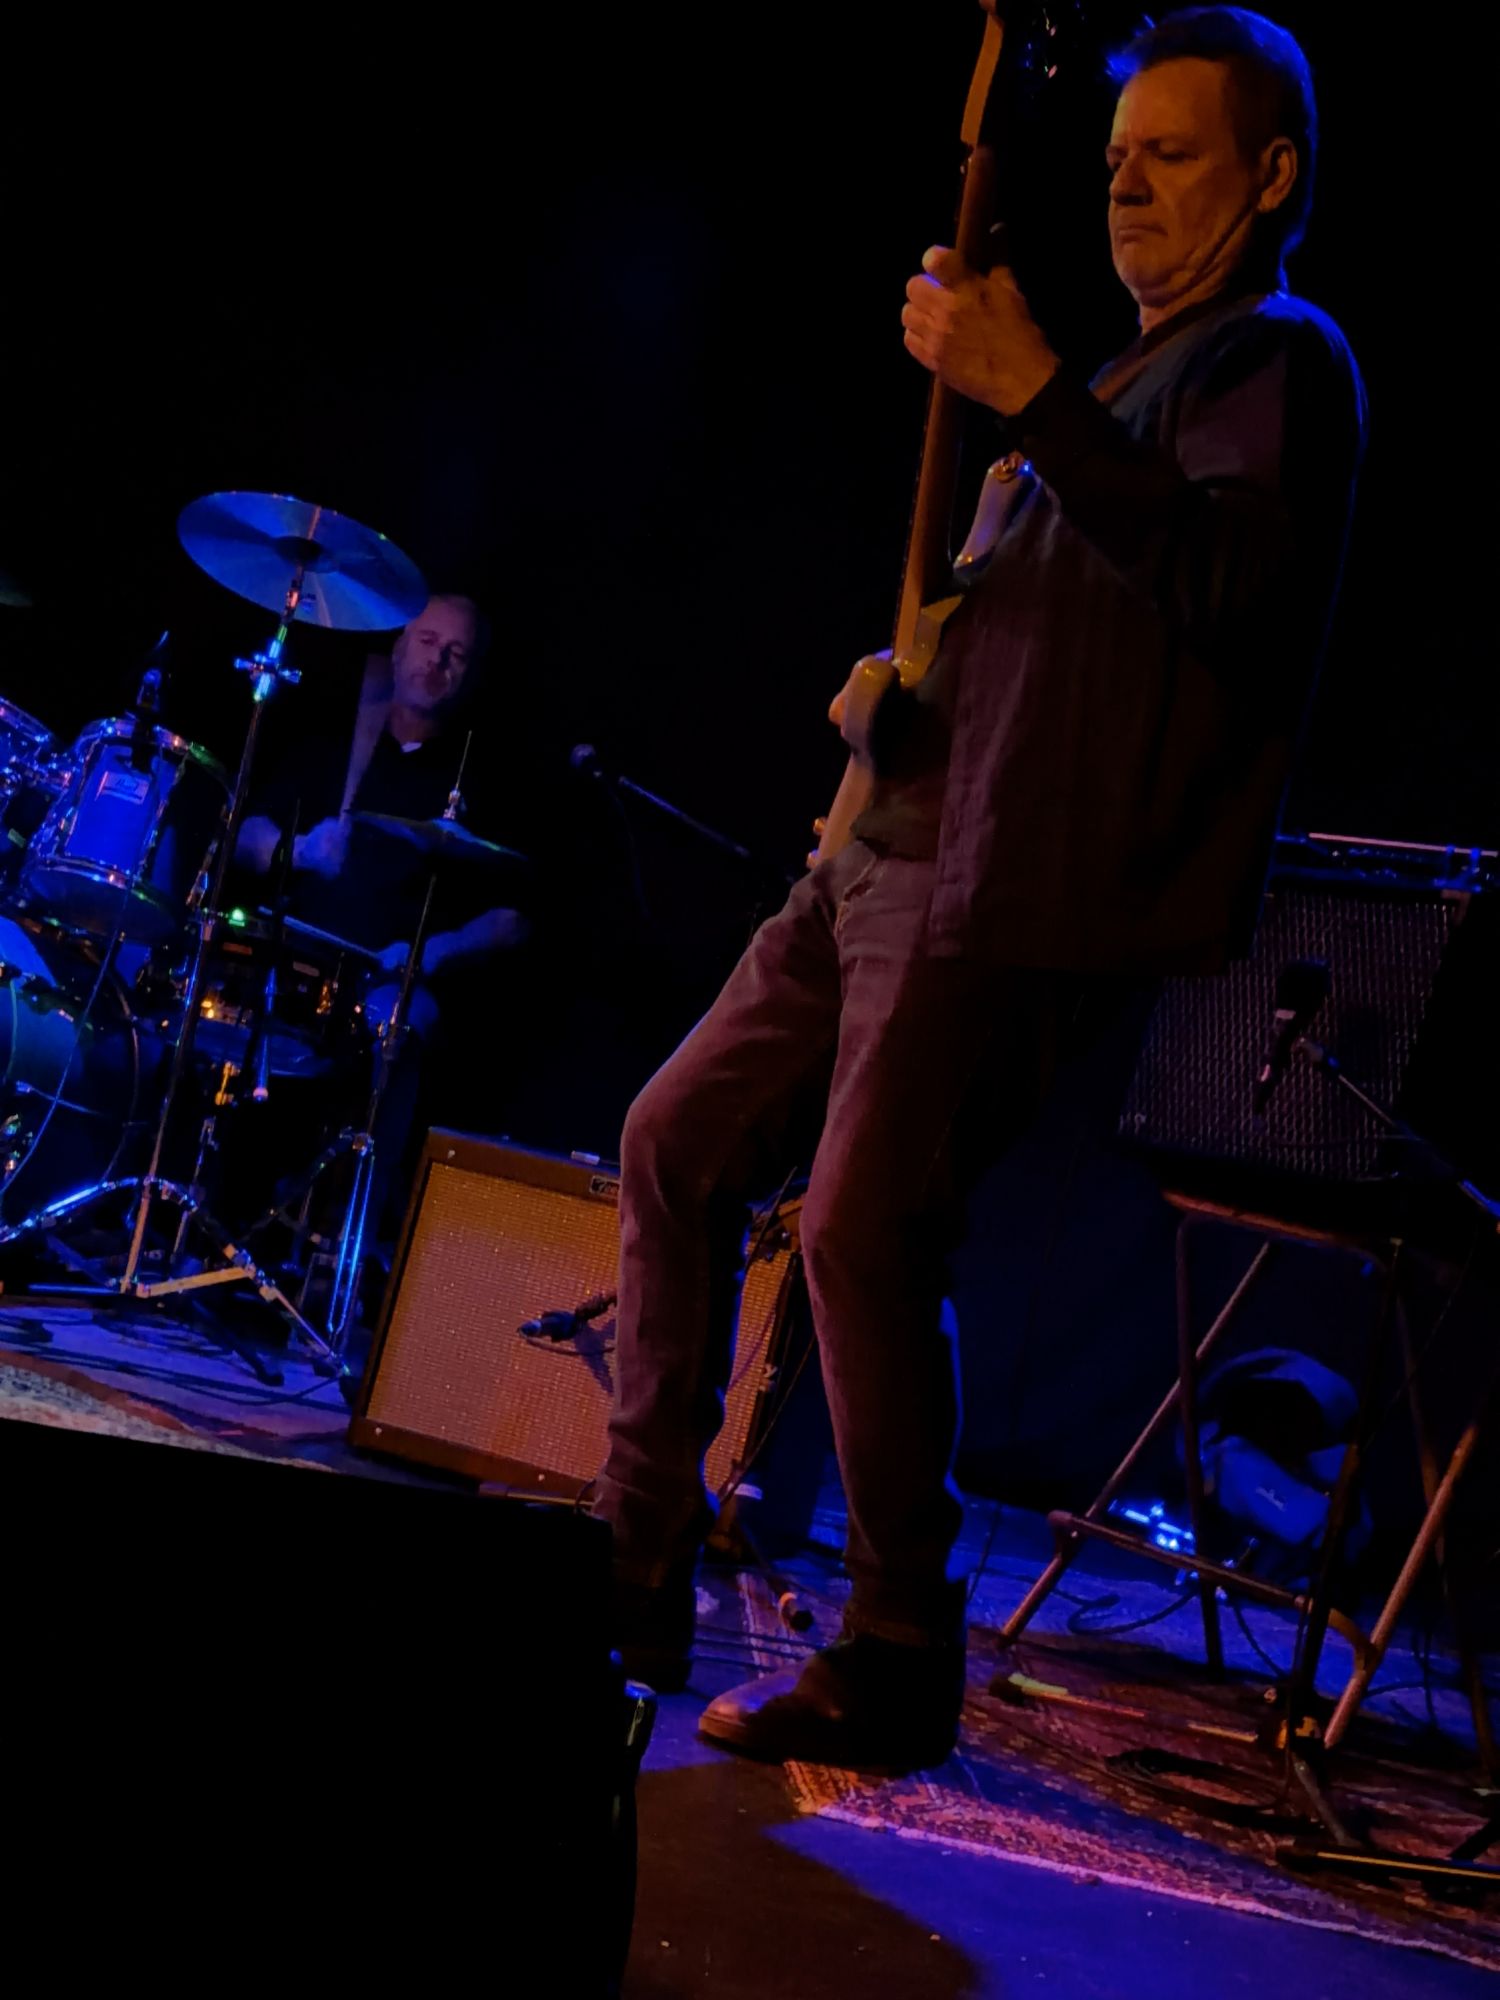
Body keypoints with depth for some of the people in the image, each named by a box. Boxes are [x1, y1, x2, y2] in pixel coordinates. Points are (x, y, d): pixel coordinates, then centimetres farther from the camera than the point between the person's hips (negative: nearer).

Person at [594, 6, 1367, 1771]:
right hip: (903, 839, 10)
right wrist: (904, 677, 15)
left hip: (1028, 888, -10)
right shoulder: (1132, 375, 26)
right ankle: (637, 1574, 18)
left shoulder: (1279, 358, -3)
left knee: (860, 1228, -16)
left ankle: (893, 1663, -1)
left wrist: (1030, 396, -24)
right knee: (675, 1141, 9)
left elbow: (1234, 584, -23)